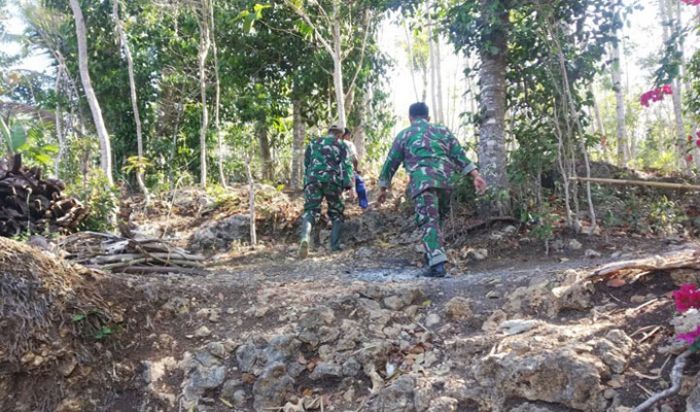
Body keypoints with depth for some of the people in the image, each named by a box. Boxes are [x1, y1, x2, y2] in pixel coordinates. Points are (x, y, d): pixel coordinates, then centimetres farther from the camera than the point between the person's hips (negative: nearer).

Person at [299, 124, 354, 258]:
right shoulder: (341, 145, 14)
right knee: (336, 213, 13)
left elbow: (306, 165, 22)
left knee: (310, 211, -2)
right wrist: (349, 186, -4)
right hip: (333, 180, -2)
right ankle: (335, 246, 8)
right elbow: (347, 166, 1)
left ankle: (305, 238, -28)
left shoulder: (313, 143, 24)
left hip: (313, 179, 2)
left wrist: (306, 184, 24)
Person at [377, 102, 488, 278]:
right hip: (445, 180, 3)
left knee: (429, 222, -7)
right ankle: (433, 255, 20)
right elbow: (460, 154, 13)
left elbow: (390, 163, 21)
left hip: (422, 181, -3)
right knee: (437, 219, 20)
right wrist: (476, 175, 9)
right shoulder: (442, 130, 23)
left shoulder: (403, 135, 18)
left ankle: (437, 264, -21)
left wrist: (383, 189, 29)